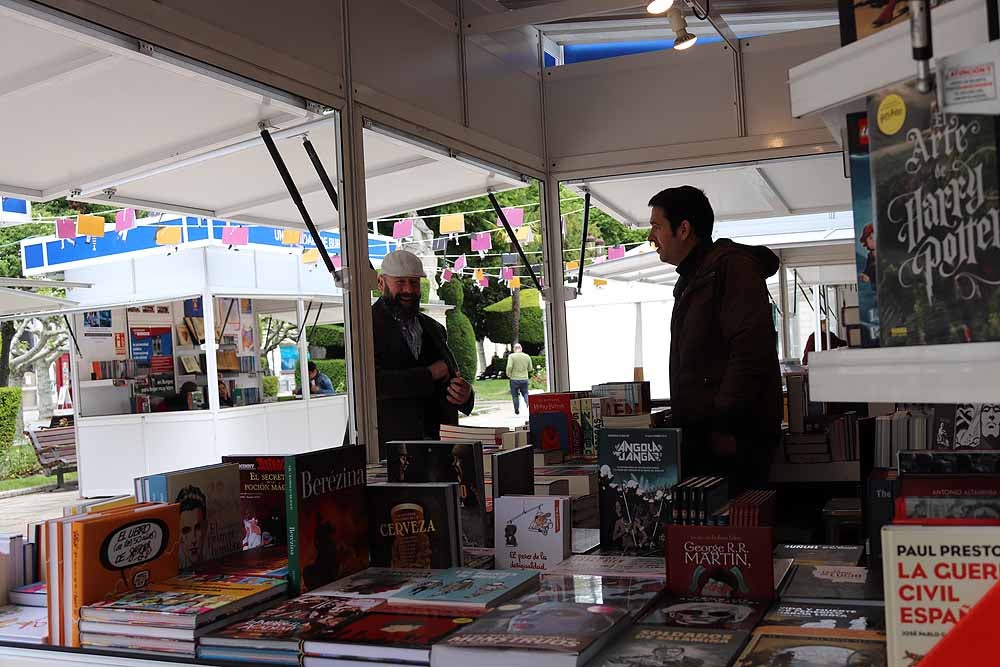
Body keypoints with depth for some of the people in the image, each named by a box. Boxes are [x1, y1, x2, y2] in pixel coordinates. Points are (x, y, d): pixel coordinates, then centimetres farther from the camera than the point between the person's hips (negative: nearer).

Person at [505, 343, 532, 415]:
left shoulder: (511, 356, -8)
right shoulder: (527, 357, 4)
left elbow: (509, 367, -18)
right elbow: (530, 369, 8)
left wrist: (509, 375, -1)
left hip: (514, 379, -3)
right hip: (524, 379, 3)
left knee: (515, 395, 9)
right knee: (525, 393, 11)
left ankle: (517, 411, 15)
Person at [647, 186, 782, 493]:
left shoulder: (732, 266, -9)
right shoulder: (691, 279, 23)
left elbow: (752, 350, -20)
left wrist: (725, 427, -21)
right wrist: (681, 418, 21)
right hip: (701, 434, 9)